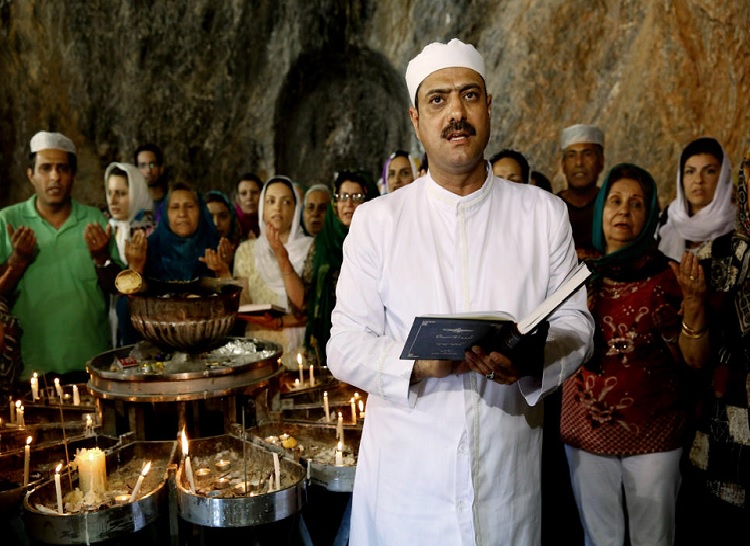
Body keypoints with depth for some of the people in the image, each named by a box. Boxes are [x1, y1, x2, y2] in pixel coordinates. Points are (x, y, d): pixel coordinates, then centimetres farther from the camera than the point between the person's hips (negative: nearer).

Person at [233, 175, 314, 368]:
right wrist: (264, 321, -12)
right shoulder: (247, 249, 11)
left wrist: (282, 258, -16)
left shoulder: (310, 248, 3)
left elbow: (304, 305, -8)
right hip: (258, 347, 2)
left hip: (298, 350, -1)